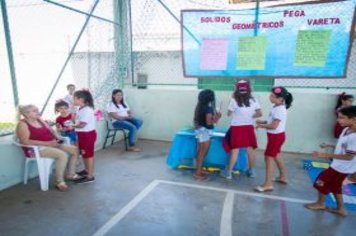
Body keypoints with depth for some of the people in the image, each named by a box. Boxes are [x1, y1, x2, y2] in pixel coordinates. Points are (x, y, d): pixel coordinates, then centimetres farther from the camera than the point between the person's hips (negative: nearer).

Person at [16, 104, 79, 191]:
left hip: (51, 144, 8)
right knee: (62, 155, -32)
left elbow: (51, 130, 20)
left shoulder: (40, 120, 11)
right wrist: (47, 143, -26)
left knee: (75, 149, -3)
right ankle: (59, 182, -19)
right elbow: (25, 142, -22)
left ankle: (71, 174, 9)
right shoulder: (22, 124, -12)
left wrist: (57, 137, -2)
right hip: (36, 149, -8)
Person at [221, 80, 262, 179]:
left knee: (235, 150, 2)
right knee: (250, 149, 13)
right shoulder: (253, 100, 1)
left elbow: (229, 114, -2)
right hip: (249, 128, 3)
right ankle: (251, 171, 26)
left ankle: (228, 172, 11)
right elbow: (260, 114, 2)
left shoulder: (234, 100, -10)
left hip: (237, 128, -3)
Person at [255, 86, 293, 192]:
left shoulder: (280, 109, -25)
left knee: (269, 158, -7)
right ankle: (282, 177, 41)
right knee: (276, 156, 24)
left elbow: (274, 125, -27)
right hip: (275, 136, 11)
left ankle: (268, 184, -1)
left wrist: (261, 126, -14)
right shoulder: (277, 107, 7)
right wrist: (263, 122, 0)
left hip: (276, 136, -11)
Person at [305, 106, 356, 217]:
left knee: (321, 181, 6)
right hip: (339, 165, 9)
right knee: (335, 186, 22)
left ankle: (320, 204, 28)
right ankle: (341, 209, 37)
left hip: (342, 167, -9)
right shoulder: (347, 129, -1)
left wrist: (326, 155, -29)